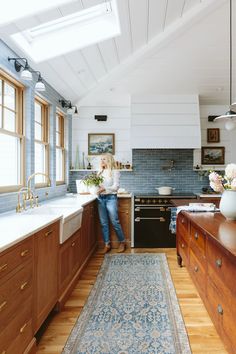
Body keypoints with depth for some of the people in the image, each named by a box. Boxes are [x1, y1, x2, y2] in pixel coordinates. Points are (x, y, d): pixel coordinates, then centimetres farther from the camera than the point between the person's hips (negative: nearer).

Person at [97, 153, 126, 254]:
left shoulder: (114, 172, -3)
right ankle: (107, 244, 16)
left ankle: (122, 242, 17)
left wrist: (105, 189, -23)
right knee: (103, 223, 6)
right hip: (100, 198, 5)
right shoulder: (100, 172, 13)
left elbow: (116, 186, -10)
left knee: (115, 222, 0)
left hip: (111, 198, -5)